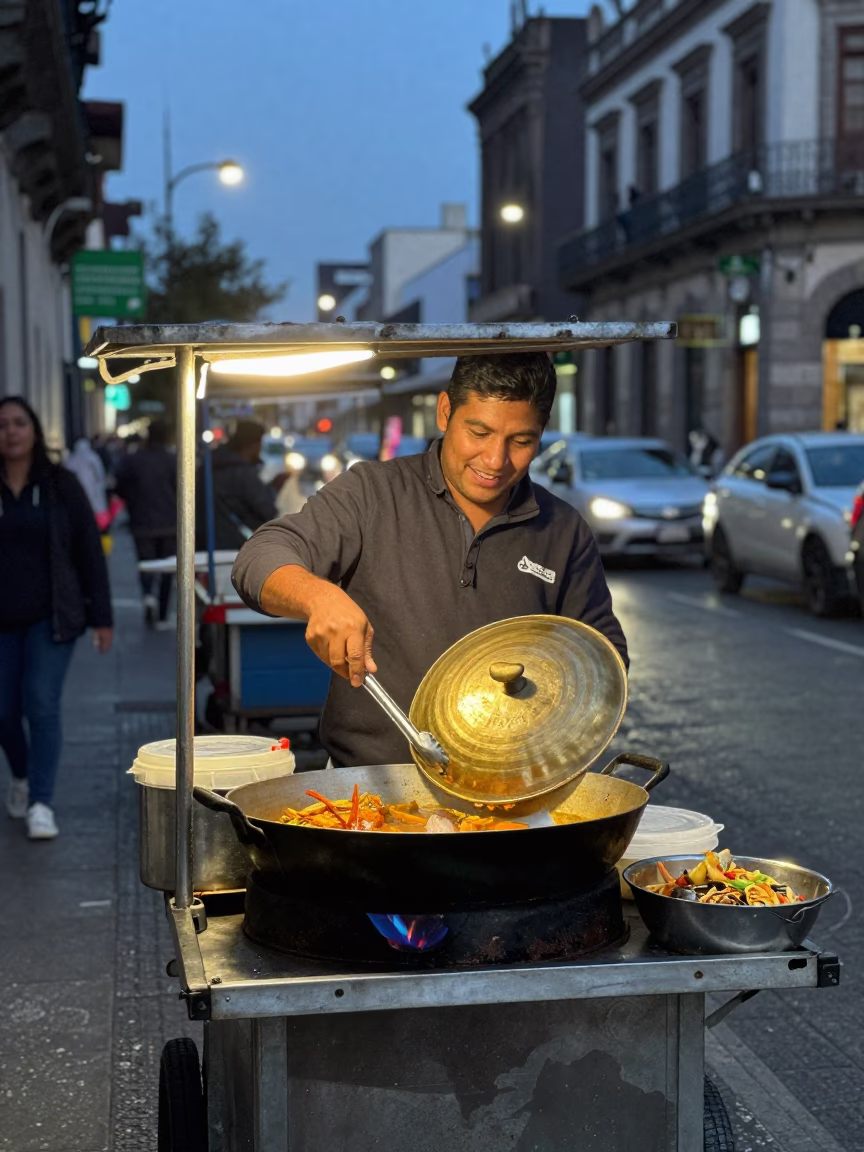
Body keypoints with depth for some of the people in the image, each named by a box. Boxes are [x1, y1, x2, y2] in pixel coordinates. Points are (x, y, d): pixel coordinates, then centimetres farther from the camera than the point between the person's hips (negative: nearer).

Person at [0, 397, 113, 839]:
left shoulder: (61, 484, -2)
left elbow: (89, 550, 0)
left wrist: (101, 616, -3)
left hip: (51, 617, -2)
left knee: (42, 706, -9)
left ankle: (41, 803, -2)